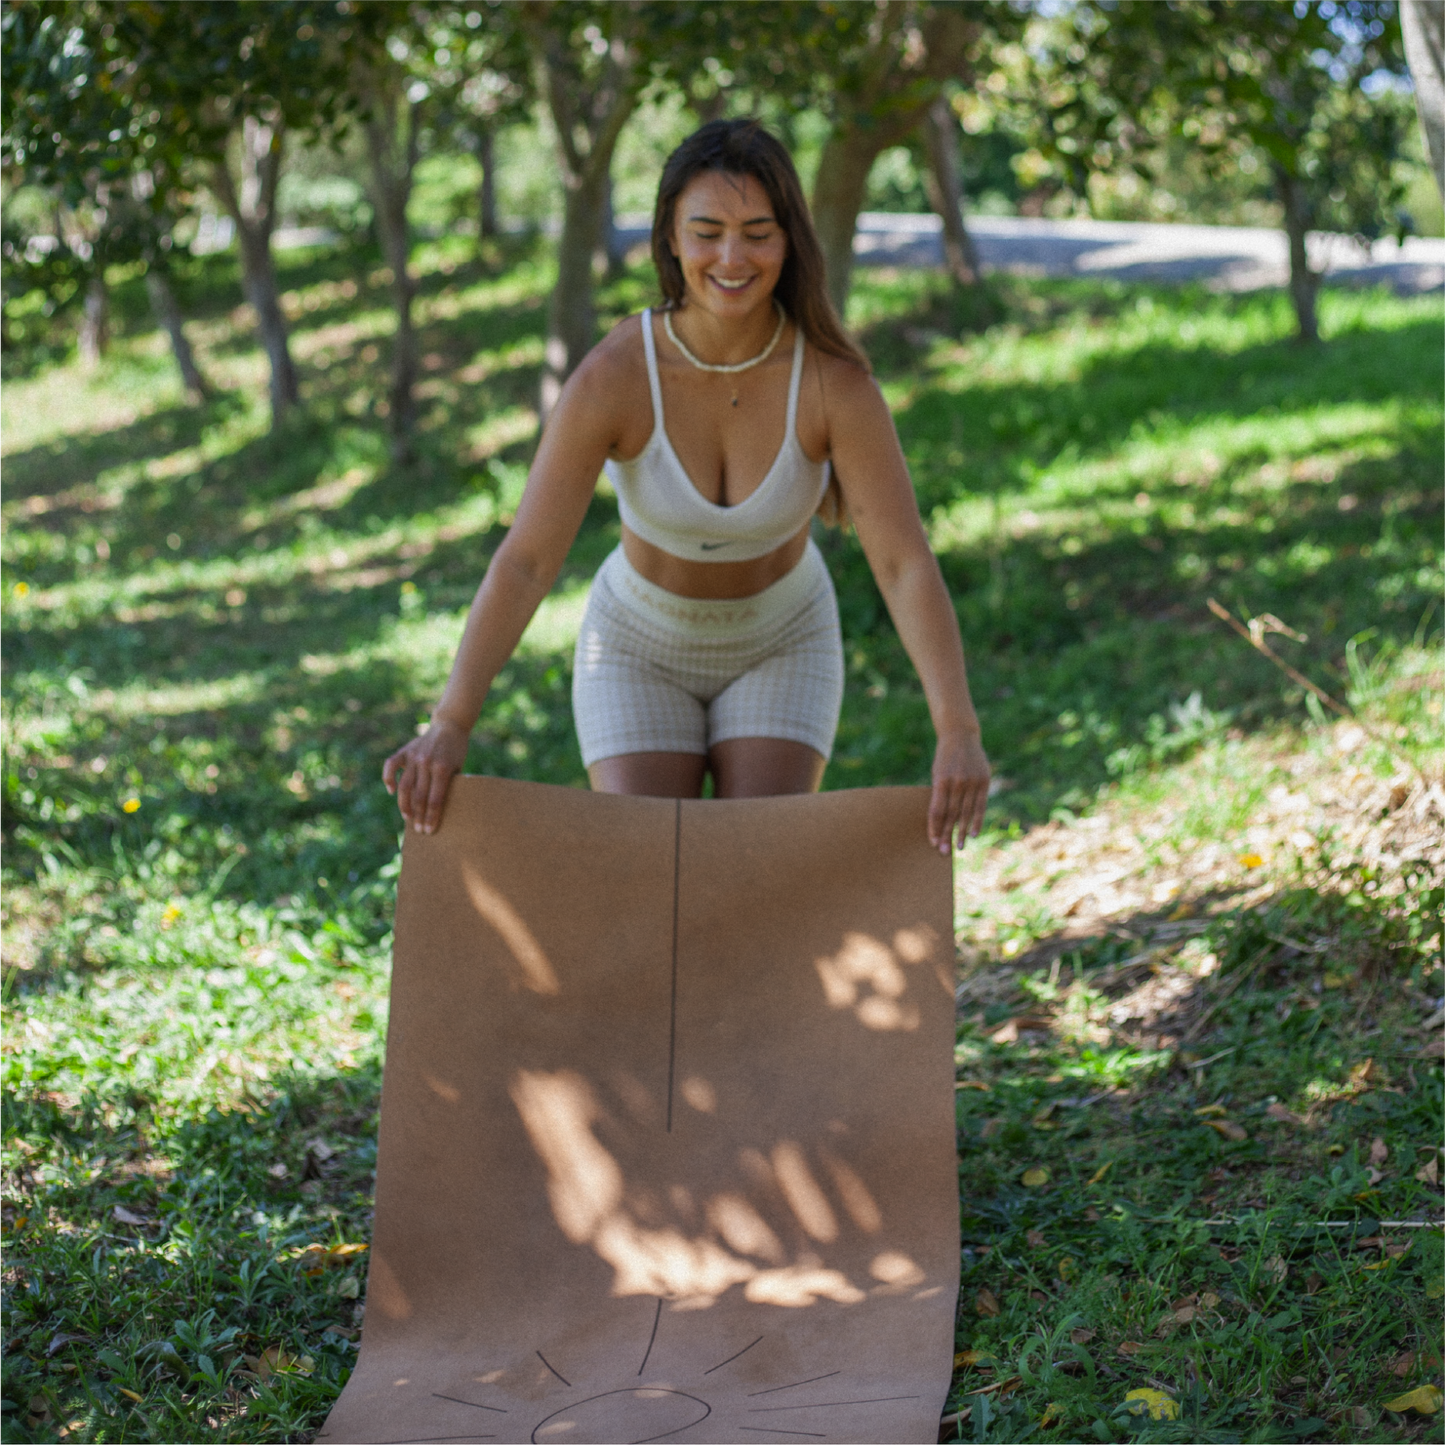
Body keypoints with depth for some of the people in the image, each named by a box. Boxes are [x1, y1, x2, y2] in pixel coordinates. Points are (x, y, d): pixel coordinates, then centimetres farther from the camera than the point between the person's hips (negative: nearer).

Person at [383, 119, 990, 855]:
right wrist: (449, 727, -47)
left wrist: (959, 733, -46)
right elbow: (524, 561, -34)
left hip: (779, 643, 0)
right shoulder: (612, 377, -30)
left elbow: (906, 562, -32)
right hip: (641, 647, 0)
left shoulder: (834, 380, -29)